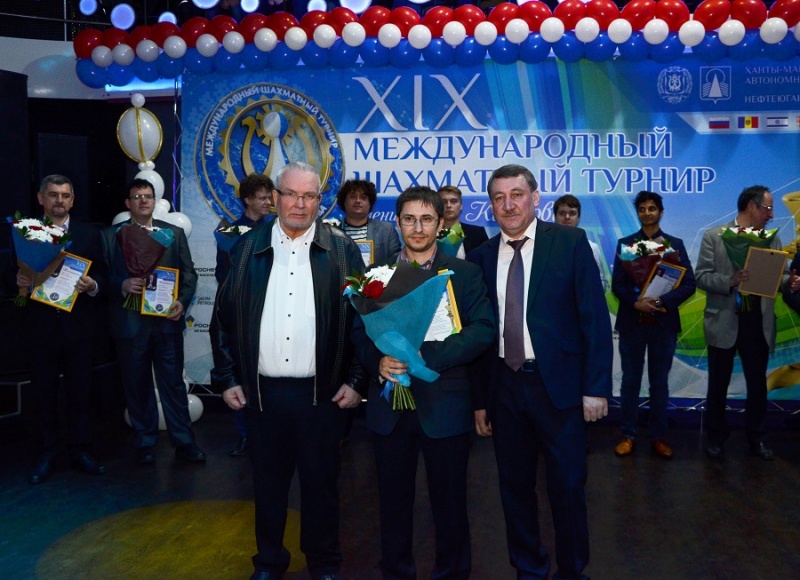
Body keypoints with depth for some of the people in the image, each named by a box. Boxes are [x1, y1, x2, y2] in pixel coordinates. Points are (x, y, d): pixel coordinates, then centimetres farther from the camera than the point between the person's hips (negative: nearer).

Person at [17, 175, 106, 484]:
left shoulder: (89, 234, 6)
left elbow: (101, 276, 4)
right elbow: (14, 274, 5)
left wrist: (92, 285, -17)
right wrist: (19, 281, -17)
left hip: (78, 326, 0)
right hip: (40, 326, 0)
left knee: (80, 390, 6)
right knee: (44, 392, 7)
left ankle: (80, 450, 18)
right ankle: (46, 455, 18)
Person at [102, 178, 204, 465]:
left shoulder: (174, 233, 8)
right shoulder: (110, 236, 5)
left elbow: (189, 272, 6)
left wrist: (182, 301, -9)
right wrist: (122, 285, -19)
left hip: (167, 320, 0)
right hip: (129, 322, 0)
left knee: (174, 383, 5)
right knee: (137, 386, 9)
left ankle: (184, 442, 14)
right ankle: (144, 443, 23)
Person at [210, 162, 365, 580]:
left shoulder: (342, 250, -1)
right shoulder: (247, 248, 4)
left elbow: (362, 318, 0)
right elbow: (224, 318, 6)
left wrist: (355, 380, -4)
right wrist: (227, 379, 3)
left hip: (321, 391, -1)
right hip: (261, 391, 2)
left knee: (321, 483, 12)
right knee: (268, 482, 15)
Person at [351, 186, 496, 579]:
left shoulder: (465, 273, 1)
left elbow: (483, 329, -10)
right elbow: (360, 331, 6)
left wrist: (425, 358, -19)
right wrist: (378, 361, -15)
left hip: (444, 403, -2)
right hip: (390, 404, 2)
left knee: (449, 499, 10)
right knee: (394, 498, 13)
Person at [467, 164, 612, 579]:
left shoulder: (570, 242, -3)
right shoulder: (481, 257, 6)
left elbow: (594, 316, -5)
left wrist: (596, 387, -10)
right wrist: (479, 397, 6)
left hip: (558, 384, -3)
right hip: (503, 386, 3)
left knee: (567, 486, 7)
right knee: (515, 486, 13)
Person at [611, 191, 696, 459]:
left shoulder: (675, 244, 5)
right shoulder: (625, 243, 4)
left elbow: (689, 283, -2)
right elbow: (617, 284, -2)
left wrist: (662, 302, -17)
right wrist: (636, 303, -19)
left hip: (663, 322, 0)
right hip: (632, 322, 0)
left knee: (659, 383, 8)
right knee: (630, 382, 6)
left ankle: (658, 436, 18)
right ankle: (628, 435, 15)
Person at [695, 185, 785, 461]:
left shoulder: (772, 240, 7)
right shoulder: (714, 236, -4)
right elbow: (701, 276, -9)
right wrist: (730, 281, -24)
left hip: (759, 322, 3)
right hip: (724, 322, -3)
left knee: (757, 383, 12)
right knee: (718, 384, 9)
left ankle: (757, 437, 28)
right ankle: (716, 436, 25)